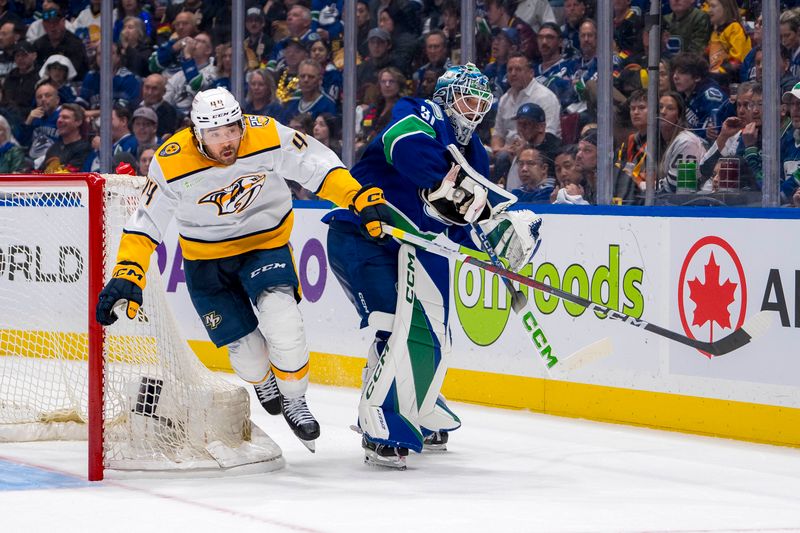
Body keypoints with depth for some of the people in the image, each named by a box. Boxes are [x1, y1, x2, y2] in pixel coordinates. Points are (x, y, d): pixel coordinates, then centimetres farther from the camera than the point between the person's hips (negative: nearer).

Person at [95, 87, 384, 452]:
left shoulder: (267, 136, -22)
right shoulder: (171, 164, -23)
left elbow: (318, 166, -13)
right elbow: (146, 223, -16)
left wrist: (361, 200, -22)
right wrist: (127, 275, -25)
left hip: (266, 242, 0)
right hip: (206, 259, 0)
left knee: (281, 322, -23)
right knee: (244, 346, -2)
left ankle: (293, 399, 1)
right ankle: (263, 382, 35)